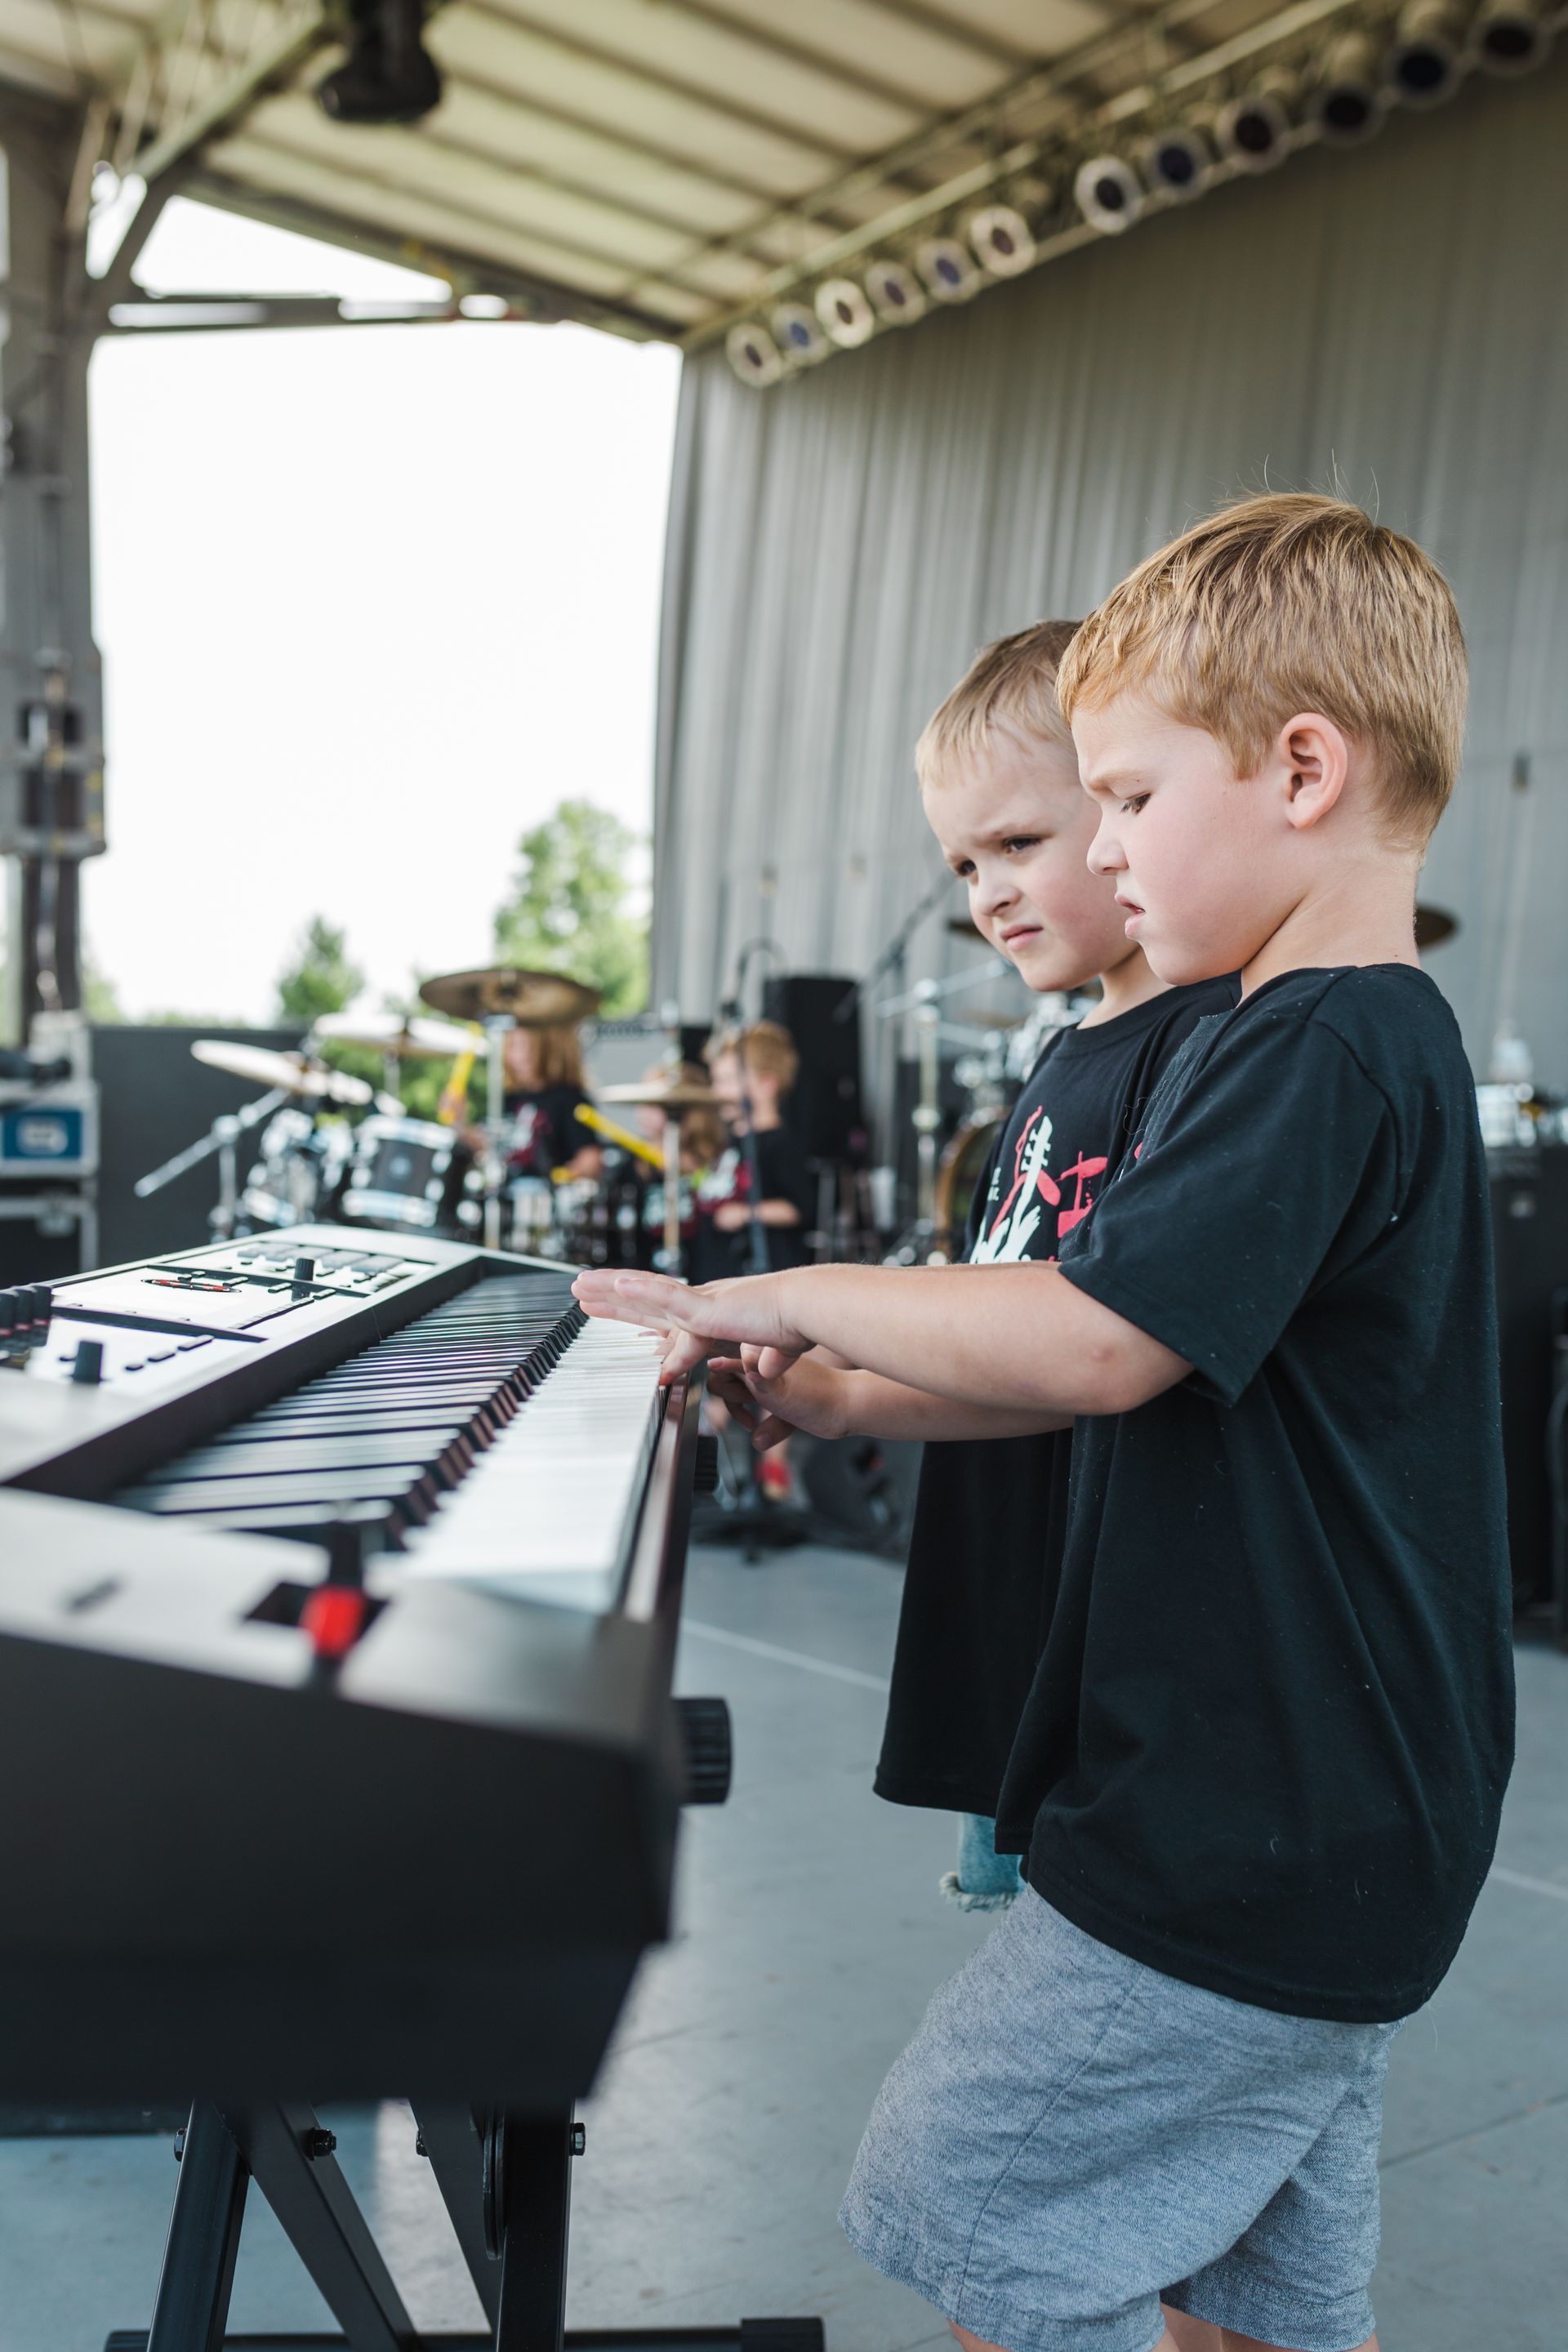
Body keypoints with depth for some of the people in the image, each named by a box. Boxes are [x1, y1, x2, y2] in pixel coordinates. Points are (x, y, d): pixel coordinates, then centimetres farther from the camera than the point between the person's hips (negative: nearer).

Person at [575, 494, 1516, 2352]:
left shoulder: (1324, 1050, -20)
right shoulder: (1362, 1040, 13)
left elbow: (1093, 1343, -29)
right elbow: (1144, 1372, 16)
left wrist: (807, 1297, -14)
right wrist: (852, 1393, 8)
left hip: (1246, 1840, -10)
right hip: (1332, 1840, 10)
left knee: (961, 2202, 4)